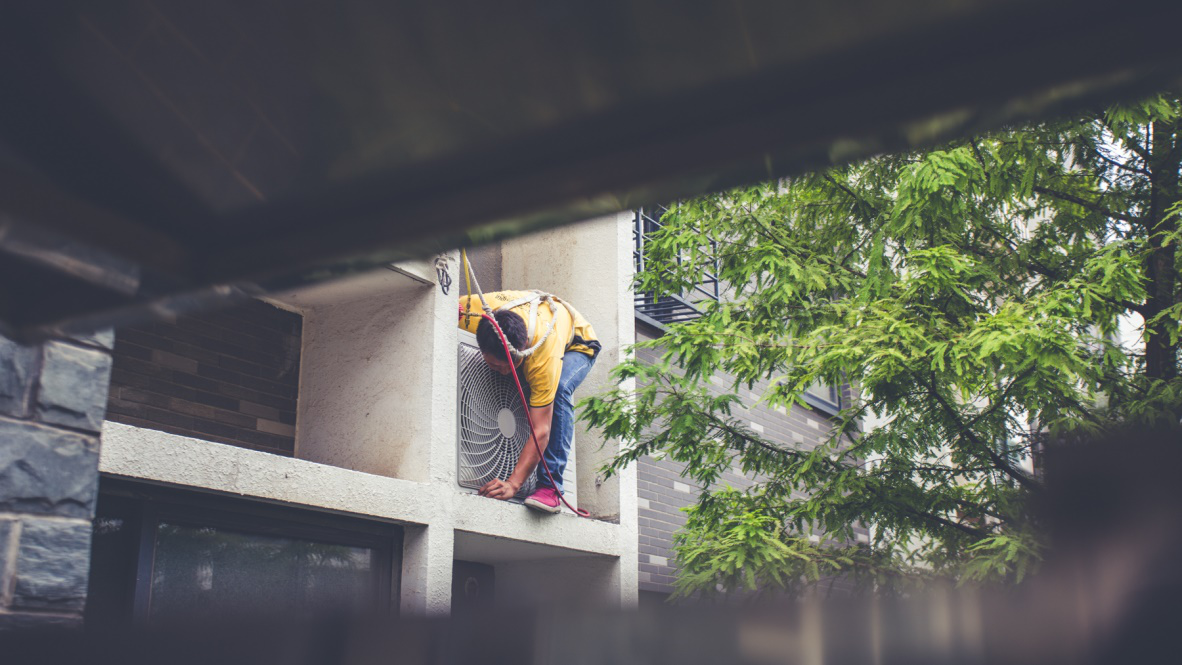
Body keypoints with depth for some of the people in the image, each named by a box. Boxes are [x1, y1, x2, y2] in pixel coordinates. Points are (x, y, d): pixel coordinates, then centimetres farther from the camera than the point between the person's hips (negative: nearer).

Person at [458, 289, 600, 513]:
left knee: (557, 391, -35)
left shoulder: (545, 354, -46)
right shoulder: (470, 313, -40)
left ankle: (550, 488, -31)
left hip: (576, 344, -5)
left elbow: (541, 431, -44)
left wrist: (513, 484, -53)